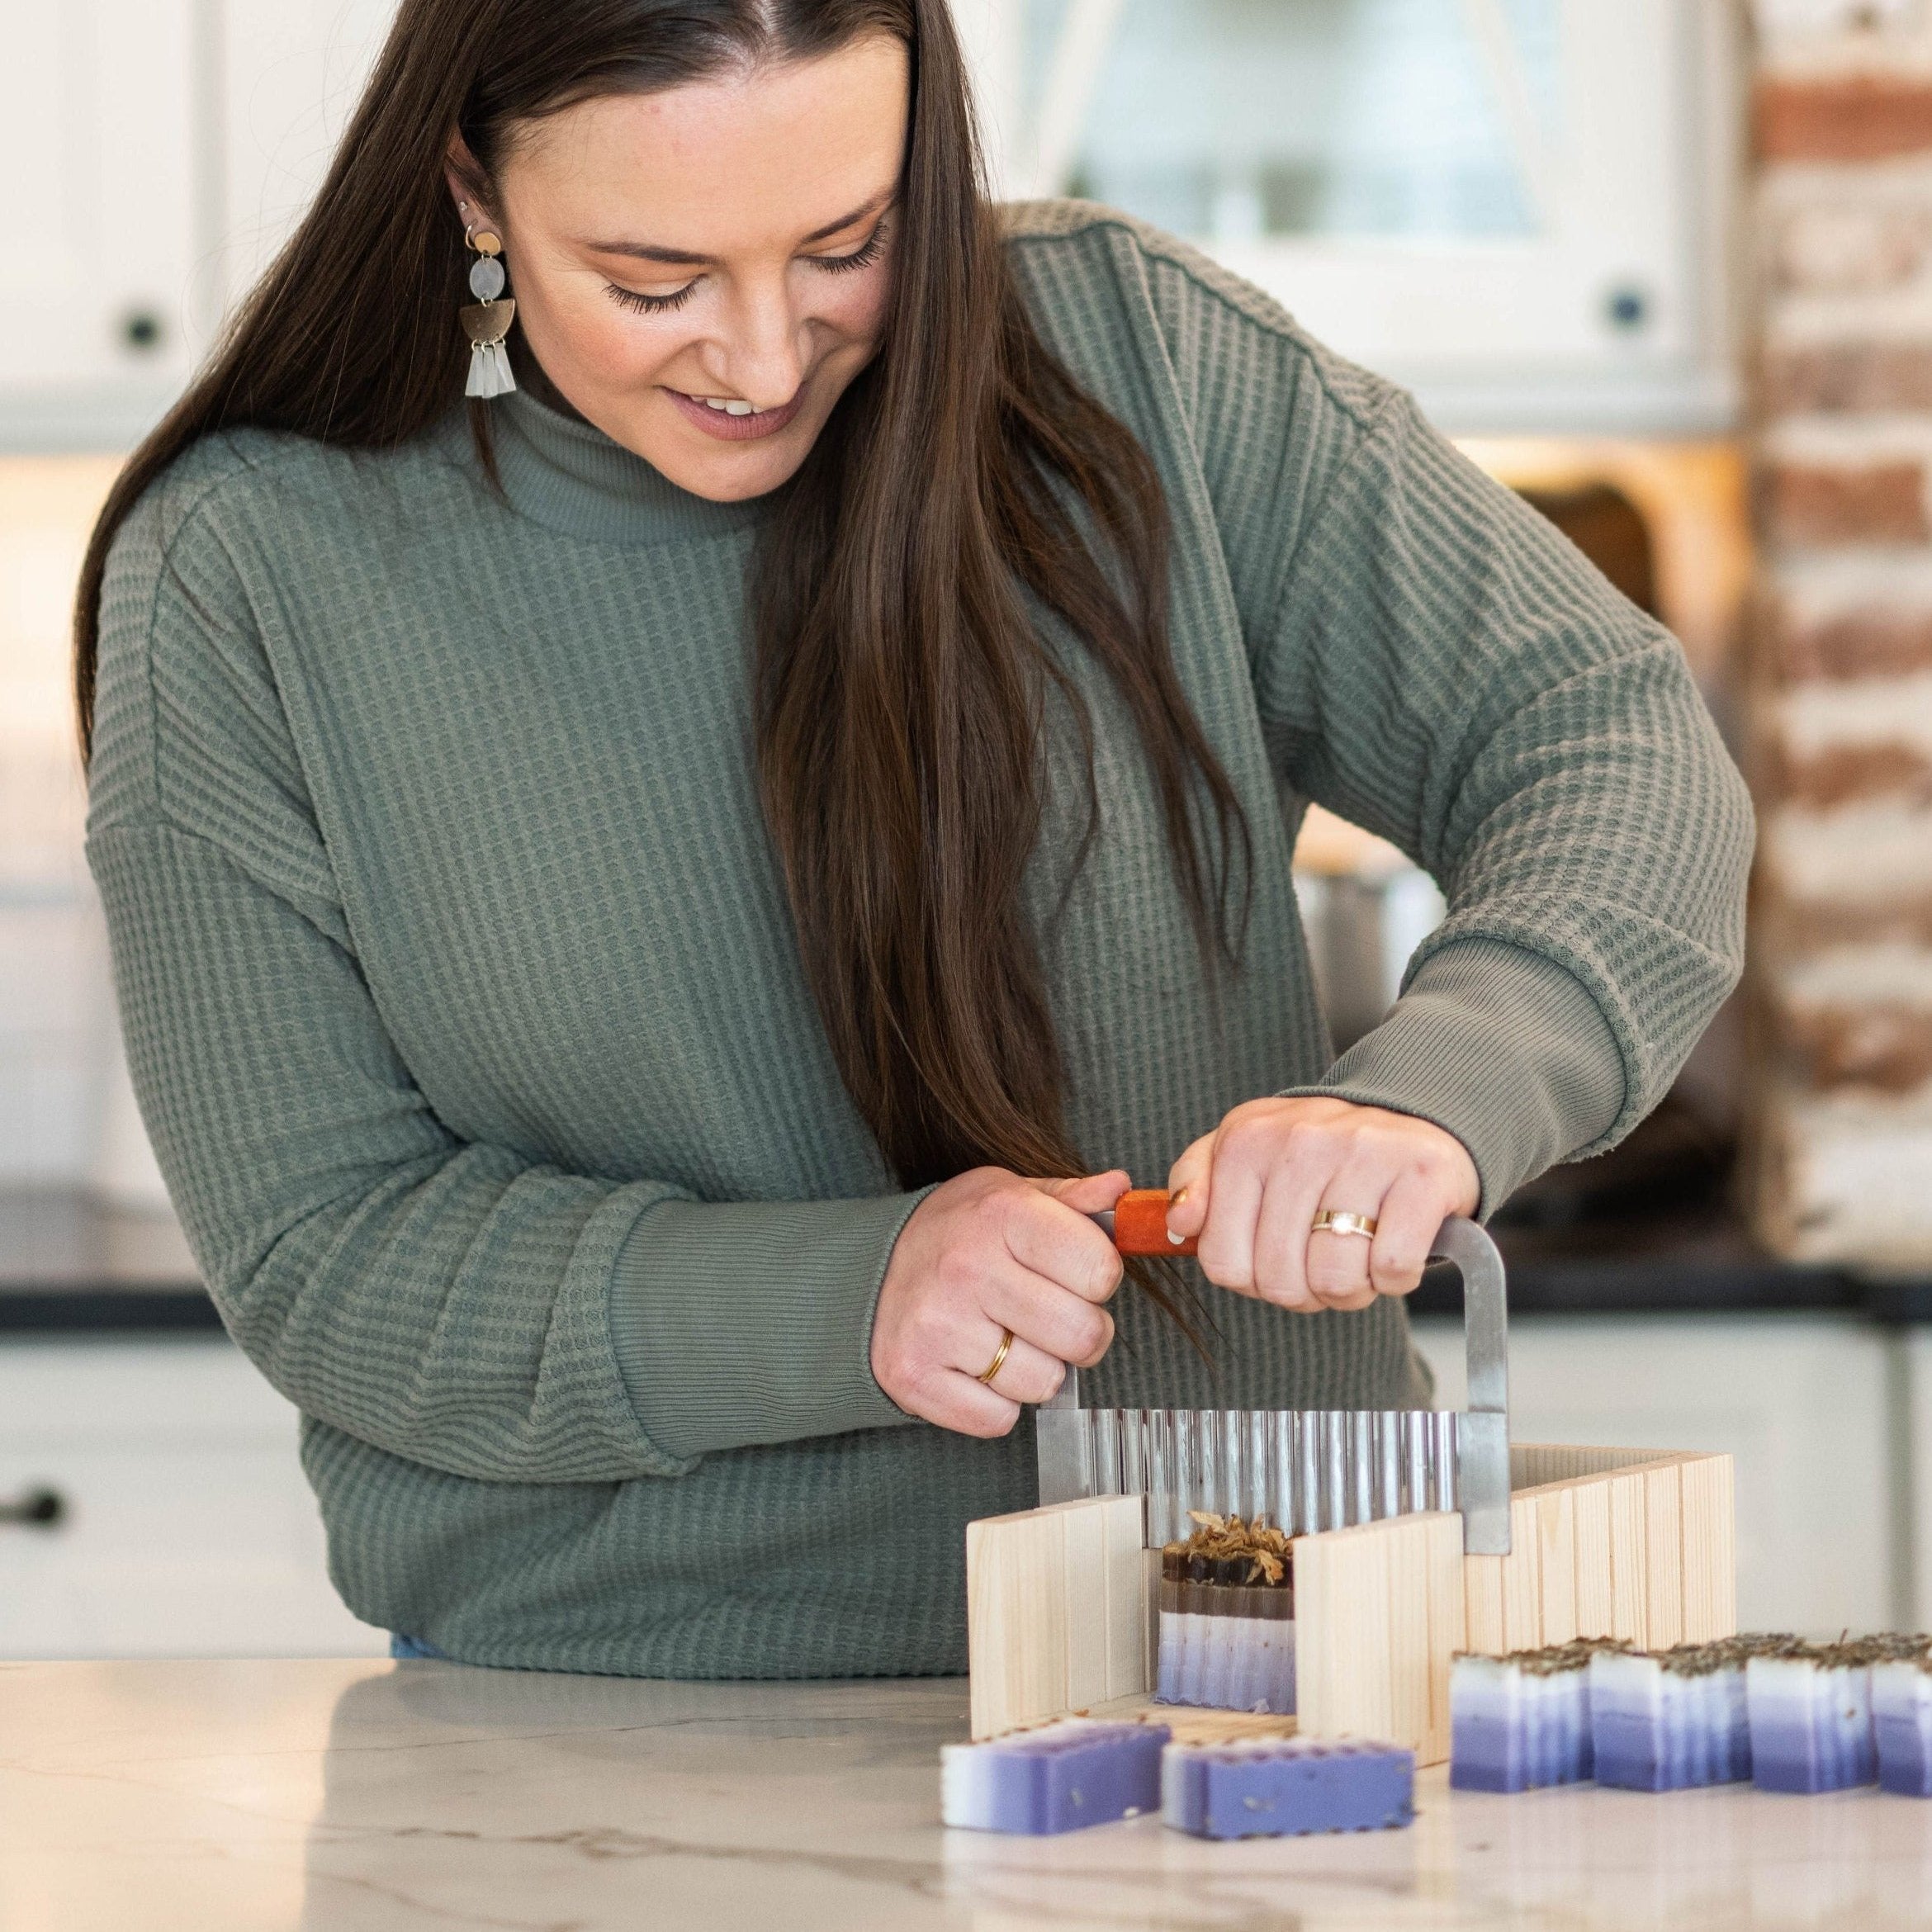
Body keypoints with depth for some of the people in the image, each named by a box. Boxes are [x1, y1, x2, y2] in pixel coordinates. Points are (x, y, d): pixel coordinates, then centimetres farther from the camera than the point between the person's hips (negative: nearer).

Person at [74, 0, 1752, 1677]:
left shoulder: (1130, 358, -6)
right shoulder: (244, 577, -8)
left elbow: (1617, 745, -6)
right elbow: (321, 1263, -7)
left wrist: (1426, 1098, -26)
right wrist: (846, 1304, -24)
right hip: (610, 1724, -2)